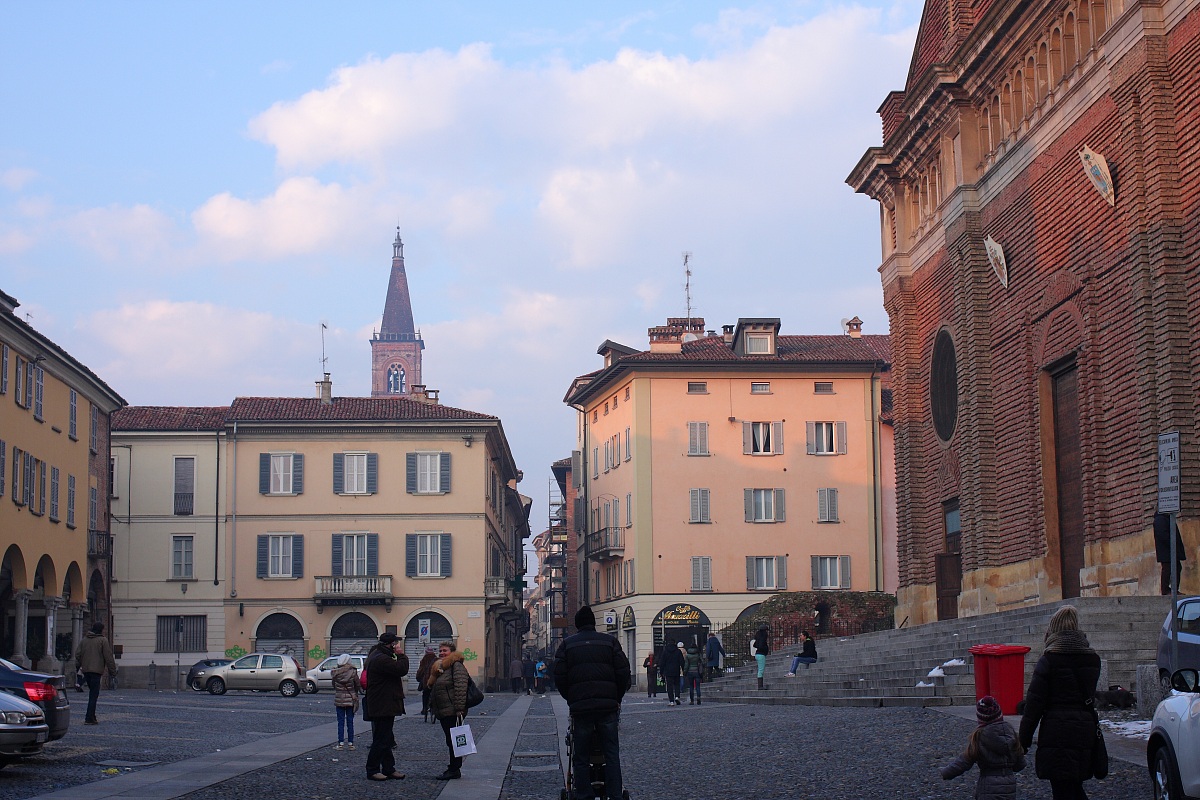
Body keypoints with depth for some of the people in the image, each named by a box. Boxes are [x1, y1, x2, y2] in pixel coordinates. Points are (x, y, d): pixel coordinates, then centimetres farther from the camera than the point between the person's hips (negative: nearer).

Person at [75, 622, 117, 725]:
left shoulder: (84, 640, 14)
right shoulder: (103, 641, -5)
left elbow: (78, 655, 14)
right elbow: (108, 657, -7)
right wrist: (112, 671, -2)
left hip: (86, 670, 7)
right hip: (96, 670, -7)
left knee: (92, 694, 17)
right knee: (94, 694, -6)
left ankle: (92, 717, 17)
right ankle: (89, 719, -11)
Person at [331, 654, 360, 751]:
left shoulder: (335, 672, -8)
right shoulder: (353, 672, -10)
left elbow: (333, 685, 3)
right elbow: (357, 685, 0)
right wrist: (355, 695, 18)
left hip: (339, 700, 0)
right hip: (350, 700, 0)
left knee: (341, 722, 6)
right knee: (350, 722, 7)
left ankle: (341, 743, 4)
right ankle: (351, 743, 9)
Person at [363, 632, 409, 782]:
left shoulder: (376, 655, 15)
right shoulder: (381, 659, -22)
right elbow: (401, 669, -25)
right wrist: (401, 655, -14)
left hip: (383, 706, 12)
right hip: (383, 706, -12)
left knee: (386, 739, 15)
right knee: (381, 740, -5)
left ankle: (389, 769, 22)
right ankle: (372, 770, 2)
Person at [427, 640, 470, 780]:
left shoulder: (456, 666, -11)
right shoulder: (439, 667, 20)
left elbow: (460, 688, -20)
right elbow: (432, 689, 29)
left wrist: (459, 709, -25)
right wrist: (432, 705, 22)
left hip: (452, 711, -10)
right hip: (443, 712, 10)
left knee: (453, 741, -7)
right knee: (450, 741, 12)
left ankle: (455, 770, -5)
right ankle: (453, 768, 16)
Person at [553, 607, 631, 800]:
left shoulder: (567, 644, 8)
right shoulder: (609, 641, 8)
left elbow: (559, 677, 3)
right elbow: (624, 673, 3)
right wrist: (617, 698, 14)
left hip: (580, 707, 0)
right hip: (608, 706, 0)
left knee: (581, 757, 5)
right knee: (611, 754, 5)